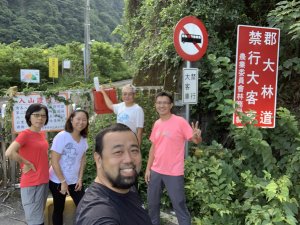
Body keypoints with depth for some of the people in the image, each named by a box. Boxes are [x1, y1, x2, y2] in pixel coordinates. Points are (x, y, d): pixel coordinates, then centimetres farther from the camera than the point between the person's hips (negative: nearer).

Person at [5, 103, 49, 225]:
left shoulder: (42, 134, 9)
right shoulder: (25, 134, -14)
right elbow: (9, 153, -28)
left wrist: (49, 168, 10)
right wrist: (27, 164, -16)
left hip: (44, 181, 8)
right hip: (31, 184, -8)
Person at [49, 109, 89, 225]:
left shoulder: (83, 139, 0)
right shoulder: (62, 136, -17)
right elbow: (54, 161, -18)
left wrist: (80, 179, 2)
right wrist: (63, 182, -16)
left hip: (75, 181, 5)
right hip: (58, 181, -5)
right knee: (59, 209, 10)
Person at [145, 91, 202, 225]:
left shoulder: (180, 122, -12)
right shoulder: (157, 124, 6)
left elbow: (196, 141, -11)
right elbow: (153, 147, 12)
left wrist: (197, 136, -35)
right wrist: (148, 168, 10)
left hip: (174, 173, -6)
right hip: (155, 171, 6)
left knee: (179, 206, 3)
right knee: (152, 203, 18)